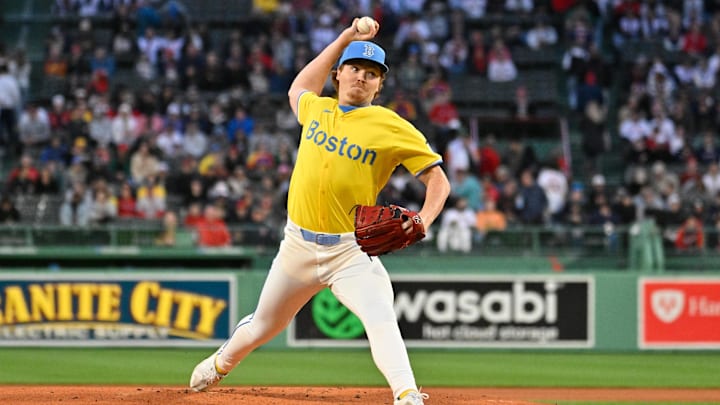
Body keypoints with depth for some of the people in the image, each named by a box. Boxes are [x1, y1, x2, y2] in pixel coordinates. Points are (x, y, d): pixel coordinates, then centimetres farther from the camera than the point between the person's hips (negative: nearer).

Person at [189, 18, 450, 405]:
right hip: (299, 244, 4)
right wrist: (345, 38, 27)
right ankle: (220, 365, 46)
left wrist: (422, 221, -26)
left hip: (352, 250, -4)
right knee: (263, 325, 19)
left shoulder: (393, 128, -7)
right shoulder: (317, 109, 7)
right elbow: (298, 88, 33)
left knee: (380, 319, -28)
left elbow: (439, 181, -6)